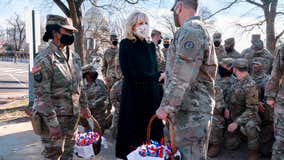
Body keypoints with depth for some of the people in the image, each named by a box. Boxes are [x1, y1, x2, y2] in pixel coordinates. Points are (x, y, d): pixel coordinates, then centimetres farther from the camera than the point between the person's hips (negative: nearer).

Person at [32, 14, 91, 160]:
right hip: (54, 116, -7)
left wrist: (84, 106, 18)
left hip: (73, 114, 7)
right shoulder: (44, 59, -18)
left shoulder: (73, 56, 6)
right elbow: (42, 95, -22)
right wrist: (52, 123, -23)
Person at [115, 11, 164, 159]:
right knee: (134, 130, 2)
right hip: (133, 95, -4)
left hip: (151, 95, 5)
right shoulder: (126, 44, -5)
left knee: (152, 130, 6)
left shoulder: (151, 46, 10)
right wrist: (156, 77, -11)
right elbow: (129, 74, -13)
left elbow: (155, 71, 13)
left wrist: (159, 96, 6)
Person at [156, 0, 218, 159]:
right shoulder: (200, 30, 20)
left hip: (191, 109, -10)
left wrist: (166, 106, -19)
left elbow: (182, 77, -23)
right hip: (196, 107, 10)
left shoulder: (190, 30, -14)